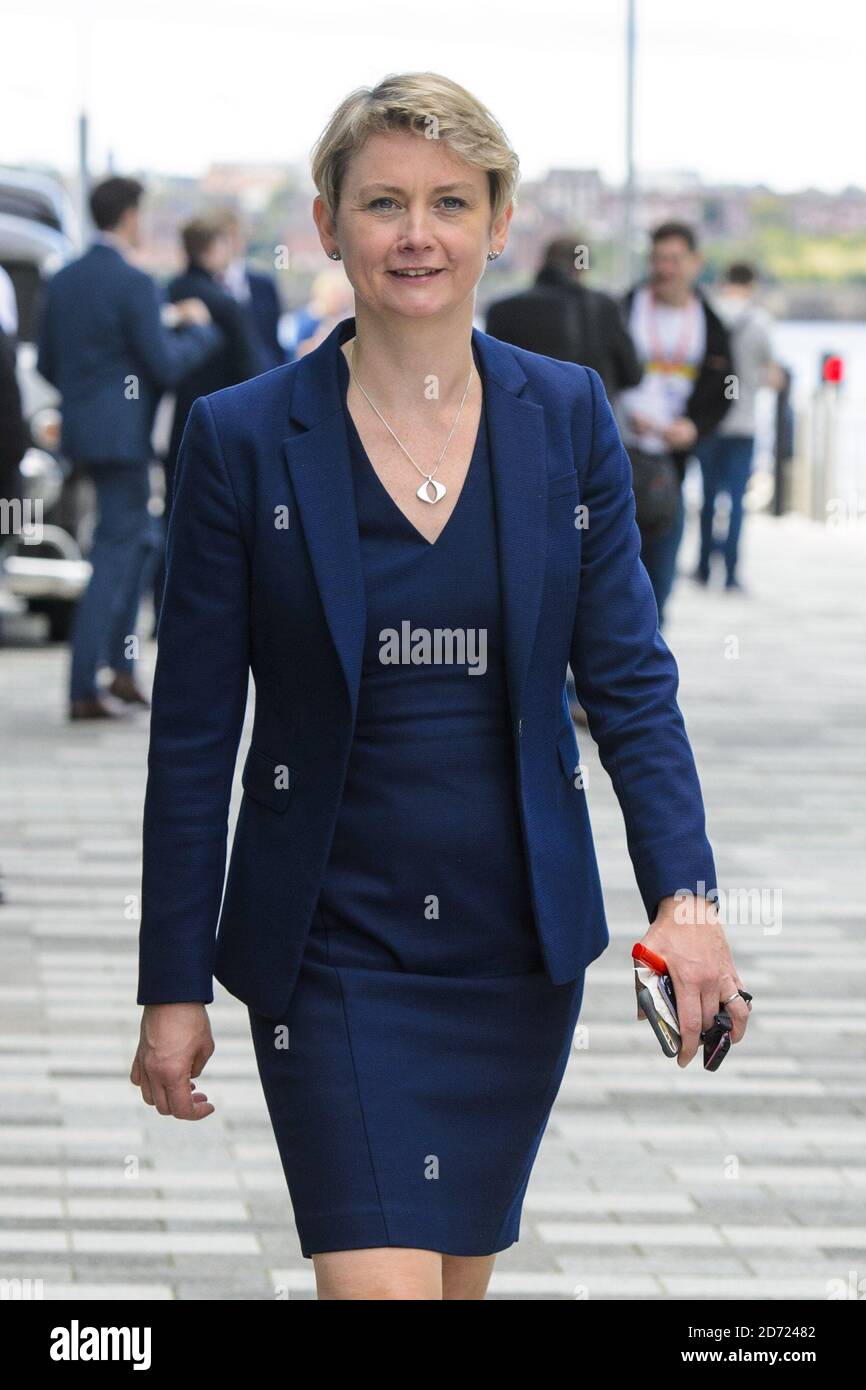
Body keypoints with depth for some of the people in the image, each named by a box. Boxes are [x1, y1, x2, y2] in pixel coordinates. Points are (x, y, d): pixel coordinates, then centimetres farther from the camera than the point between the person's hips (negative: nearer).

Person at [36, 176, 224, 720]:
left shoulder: (64, 281, 8)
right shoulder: (133, 283, -16)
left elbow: (47, 364, 14)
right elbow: (166, 366, -15)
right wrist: (201, 329, 2)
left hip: (82, 430, 8)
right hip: (123, 431, -8)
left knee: (136, 537, 20)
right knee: (116, 553, -4)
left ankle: (122, 670, 19)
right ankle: (85, 689, -6)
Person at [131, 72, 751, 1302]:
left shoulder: (568, 417, 2)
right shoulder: (243, 438, -5)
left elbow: (629, 680, 2)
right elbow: (193, 735, -2)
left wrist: (685, 894, -13)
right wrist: (173, 987, -3)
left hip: (519, 946, 3)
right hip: (332, 954, -3)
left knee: (465, 1273, 14)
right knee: (382, 1280, -14)